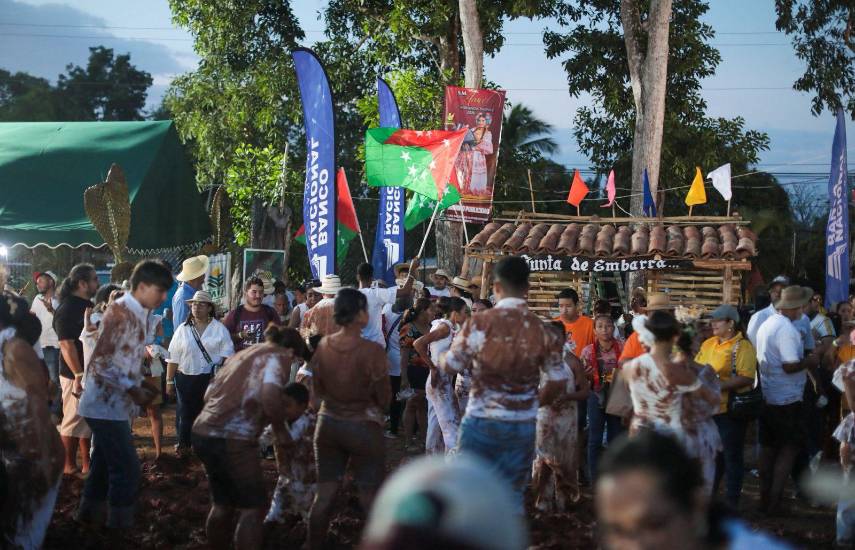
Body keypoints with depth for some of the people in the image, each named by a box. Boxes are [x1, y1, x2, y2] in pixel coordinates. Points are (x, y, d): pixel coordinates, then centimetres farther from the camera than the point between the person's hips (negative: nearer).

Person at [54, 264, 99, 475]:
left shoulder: (88, 306, 12)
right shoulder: (67, 309, -15)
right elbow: (67, 345, -21)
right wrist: (79, 375, -25)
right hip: (76, 375, -9)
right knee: (73, 420, 0)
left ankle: (87, 463, 22)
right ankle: (69, 465, 9)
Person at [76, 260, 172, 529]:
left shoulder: (135, 314, 11)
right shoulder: (120, 313, -18)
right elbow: (100, 361, -23)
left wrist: (143, 384, 6)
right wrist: (133, 390, -24)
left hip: (111, 405, 10)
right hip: (106, 405, -10)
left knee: (105, 466, 18)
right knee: (127, 469, -6)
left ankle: (91, 518, 29)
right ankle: (120, 528, 2)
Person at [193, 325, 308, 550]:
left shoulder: (243, 353, 21)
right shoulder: (277, 357, -3)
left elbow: (209, 394, 23)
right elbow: (270, 396, -23)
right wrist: (280, 428, -9)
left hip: (204, 432, 8)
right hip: (232, 440, -8)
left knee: (222, 502, 21)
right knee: (253, 507, 4)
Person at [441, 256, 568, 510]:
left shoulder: (479, 324, -10)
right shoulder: (541, 330, -2)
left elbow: (450, 366, -2)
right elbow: (558, 381, 3)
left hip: (481, 422, -2)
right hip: (522, 426, 2)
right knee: (513, 494, 10)